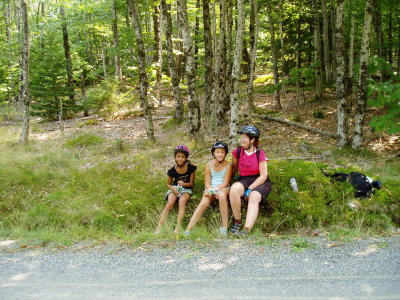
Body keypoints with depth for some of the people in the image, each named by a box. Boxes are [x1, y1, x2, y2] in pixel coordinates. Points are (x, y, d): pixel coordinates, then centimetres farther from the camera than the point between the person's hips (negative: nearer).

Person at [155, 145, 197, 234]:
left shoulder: (191, 168, -9)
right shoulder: (172, 170, -5)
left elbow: (191, 183, -4)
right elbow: (168, 184, 6)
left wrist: (184, 184, -25)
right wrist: (172, 188, -17)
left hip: (186, 189, -1)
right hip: (174, 188, 1)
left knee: (182, 200, -34)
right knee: (170, 203, -27)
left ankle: (178, 227, -37)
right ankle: (159, 227, -31)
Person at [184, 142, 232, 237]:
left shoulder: (228, 165, 0)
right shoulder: (209, 165, 4)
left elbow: (225, 183, -5)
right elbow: (207, 183, 1)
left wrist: (215, 190, -19)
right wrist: (211, 190, -19)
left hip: (223, 188, -1)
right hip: (210, 189, 2)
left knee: (222, 195, -38)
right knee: (204, 202, -28)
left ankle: (225, 226, -32)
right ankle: (188, 230, -33)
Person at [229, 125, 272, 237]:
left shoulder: (260, 153, -9)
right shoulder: (237, 152, 1)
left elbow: (263, 176, -11)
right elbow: (234, 168, 14)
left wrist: (249, 189, -18)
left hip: (260, 182, -2)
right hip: (244, 180, 2)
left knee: (254, 197, -34)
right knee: (234, 189, -32)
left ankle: (246, 230, -44)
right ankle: (237, 221, -18)